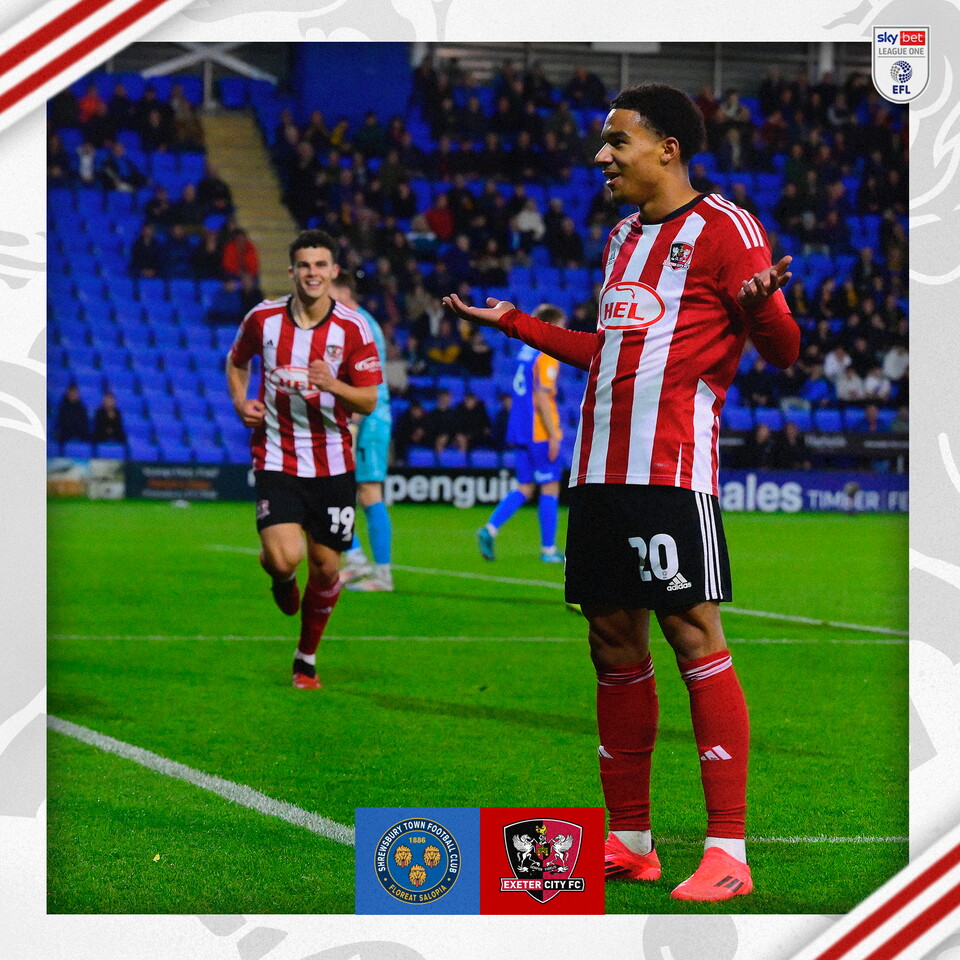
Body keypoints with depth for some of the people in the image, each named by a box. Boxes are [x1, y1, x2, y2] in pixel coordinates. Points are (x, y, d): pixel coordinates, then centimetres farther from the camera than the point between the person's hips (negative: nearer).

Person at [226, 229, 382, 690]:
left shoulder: (353, 328, -7)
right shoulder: (263, 318, -3)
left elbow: (368, 401, -7)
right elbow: (236, 361, 17)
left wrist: (333, 385, -27)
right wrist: (241, 402, 0)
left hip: (332, 463, 1)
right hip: (276, 458, -1)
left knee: (325, 566, 5)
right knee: (284, 558, -19)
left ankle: (307, 659, 28)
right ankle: (282, 579, 21)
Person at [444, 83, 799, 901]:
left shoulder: (724, 228, -4)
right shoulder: (624, 236, 20)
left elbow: (783, 351, -9)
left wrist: (760, 306, -31)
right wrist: (513, 323, 34)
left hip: (673, 468, -8)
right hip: (600, 467, 8)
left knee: (694, 636, -11)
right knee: (614, 645, 9)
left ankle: (728, 851, -10)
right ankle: (630, 841, 16)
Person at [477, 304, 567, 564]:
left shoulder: (526, 350, 13)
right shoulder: (547, 356, -13)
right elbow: (541, 398, -19)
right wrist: (553, 435, -16)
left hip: (522, 432, 8)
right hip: (540, 432, -8)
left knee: (524, 488, 12)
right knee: (550, 487, 1)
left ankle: (490, 529, -4)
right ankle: (548, 549, 5)